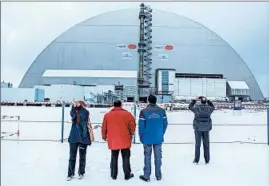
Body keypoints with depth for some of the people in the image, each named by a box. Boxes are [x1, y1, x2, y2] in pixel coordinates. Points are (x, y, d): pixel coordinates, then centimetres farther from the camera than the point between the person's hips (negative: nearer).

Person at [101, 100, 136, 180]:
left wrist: (104, 136, 22)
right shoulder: (127, 114, -5)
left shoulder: (107, 115, 1)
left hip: (113, 141, 2)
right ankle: (127, 175, 15)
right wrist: (131, 133, 14)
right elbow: (132, 125, -4)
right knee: (126, 158, 9)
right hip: (125, 140, -2)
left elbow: (104, 127, 5)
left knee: (114, 158, 15)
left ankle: (113, 175, 21)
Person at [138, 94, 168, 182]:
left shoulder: (143, 111, -11)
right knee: (158, 156, 12)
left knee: (147, 157, 9)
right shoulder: (162, 111, -3)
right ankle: (158, 175, 23)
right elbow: (165, 124, 0)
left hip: (147, 138, -2)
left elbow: (141, 126, -10)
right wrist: (161, 134, 13)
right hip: (158, 138, 2)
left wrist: (141, 137, 3)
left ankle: (146, 176, 16)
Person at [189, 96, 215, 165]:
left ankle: (196, 160, 10)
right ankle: (207, 160, 17)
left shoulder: (197, 108, -9)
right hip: (206, 128, 2)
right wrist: (208, 100, 20)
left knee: (198, 144, 5)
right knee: (206, 144, 9)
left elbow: (190, 106, 10)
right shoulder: (209, 108, -3)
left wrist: (195, 100, 15)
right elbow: (213, 107, 22)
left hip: (198, 128, -2)